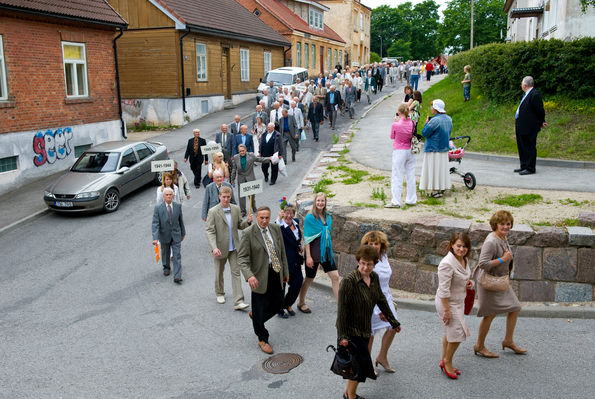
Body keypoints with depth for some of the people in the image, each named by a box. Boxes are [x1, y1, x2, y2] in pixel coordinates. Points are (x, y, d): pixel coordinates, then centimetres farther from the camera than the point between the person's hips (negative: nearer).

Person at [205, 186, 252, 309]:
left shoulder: (236, 209, 1)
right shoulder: (213, 212, -13)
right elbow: (209, 231, -17)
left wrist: (248, 222, -11)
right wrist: (214, 247, -30)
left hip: (234, 248, 3)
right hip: (220, 248, -3)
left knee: (236, 273, -1)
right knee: (219, 272, 16)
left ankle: (238, 302, -1)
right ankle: (220, 293, 40)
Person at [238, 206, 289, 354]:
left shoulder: (275, 228, 2)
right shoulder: (248, 234, -13)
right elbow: (242, 258, -15)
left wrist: (285, 271, 14)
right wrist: (249, 276, -30)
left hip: (277, 274, 5)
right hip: (260, 276, -5)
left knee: (278, 305, 15)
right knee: (260, 308, 6)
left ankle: (256, 315, 43)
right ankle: (263, 339, 27)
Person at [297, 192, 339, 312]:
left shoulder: (328, 216, 7)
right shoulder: (310, 217, -12)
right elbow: (306, 238, -13)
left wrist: (329, 249, 16)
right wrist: (308, 256, -17)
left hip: (326, 251, 6)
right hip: (314, 251, -6)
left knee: (335, 276, 0)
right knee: (309, 279, 7)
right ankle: (301, 303, 27)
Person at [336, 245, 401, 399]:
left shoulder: (374, 277, 0)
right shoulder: (349, 281, -23)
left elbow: (381, 300, 13)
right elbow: (342, 310, -22)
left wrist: (393, 321, 18)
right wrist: (341, 336, -23)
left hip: (365, 328, 7)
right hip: (352, 330, -7)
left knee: (360, 363, 15)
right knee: (361, 363, -5)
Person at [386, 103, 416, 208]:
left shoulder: (395, 125, -16)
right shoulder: (412, 123, -5)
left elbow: (392, 137, 0)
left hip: (399, 151, -5)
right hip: (410, 151, 5)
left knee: (397, 177, 0)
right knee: (411, 176, 12)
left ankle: (395, 202, -2)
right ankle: (411, 200, 20)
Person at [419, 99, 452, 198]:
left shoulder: (434, 120, -20)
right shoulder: (449, 119, 7)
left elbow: (424, 133, -15)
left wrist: (426, 123, -1)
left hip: (433, 150, -8)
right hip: (445, 149, 8)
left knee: (434, 170, -2)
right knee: (442, 169, 14)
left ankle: (436, 191, -1)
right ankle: (442, 189, 20)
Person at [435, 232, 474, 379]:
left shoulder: (464, 259, 0)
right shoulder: (447, 263, -27)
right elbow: (444, 289, -25)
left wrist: (468, 282, -1)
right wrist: (446, 310, -23)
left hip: (458, 301, 9)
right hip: (448, 303, -9)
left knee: (450, 332, 19)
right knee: (458, 333, -5)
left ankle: (444, 361, 36)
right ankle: (447, 362, 17)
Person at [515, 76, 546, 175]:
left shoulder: (535, 95, -17)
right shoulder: (527, 94, 13)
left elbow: (540, 110, -15)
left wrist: (541, 122, -3)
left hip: (529, 128, -10)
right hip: (522, 128, 10)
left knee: (529, 148, -2)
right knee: (522, 147, 16)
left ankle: (530, 168, 5)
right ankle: (524, 166, 26)